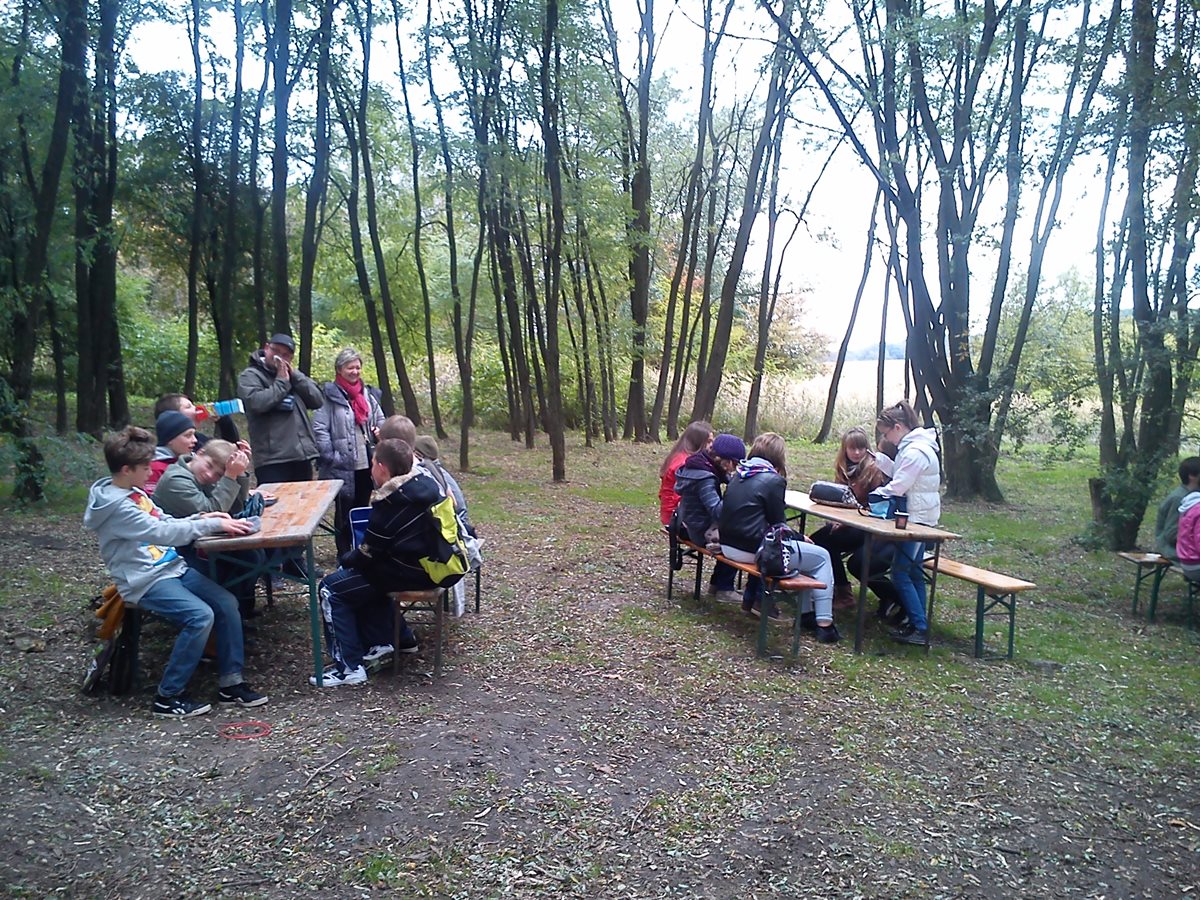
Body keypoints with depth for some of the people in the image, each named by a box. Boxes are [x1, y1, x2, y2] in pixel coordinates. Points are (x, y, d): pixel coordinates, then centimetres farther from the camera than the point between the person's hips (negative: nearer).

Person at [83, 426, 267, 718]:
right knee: (200, 616, -27)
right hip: (145, 581, -9)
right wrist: (214, 525, -24)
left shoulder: (135, 493, 11)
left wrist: (200, 518, 1)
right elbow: (161, 533, -25)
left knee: (226, 603, -7)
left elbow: (164, 524, 19)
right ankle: (168, 697, -11)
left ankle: (230, 684, 2)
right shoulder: (116, 505, -18)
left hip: (172, 567, 9)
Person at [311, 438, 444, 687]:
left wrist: (346, 560, 10)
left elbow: (368, 553, -11)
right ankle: (400, 638, 30)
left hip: (411, 573, -9)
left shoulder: (389, 503, -21)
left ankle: (349, 667, -3)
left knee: (331, 588, -2)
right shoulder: (425, 482, 2)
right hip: (432, 565, 9)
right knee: (366, 573, 29)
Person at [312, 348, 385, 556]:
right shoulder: (330, 395, -8)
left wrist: (381, 431, -2)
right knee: (344, 514, 5)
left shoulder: (368, 394, 11)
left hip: (367, 464, 6)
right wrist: (331, 457, -17)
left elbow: (380, 420, 20)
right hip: (342, 467, -5)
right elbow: (319, 429, -13)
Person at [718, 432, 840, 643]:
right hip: (752, 550, -8)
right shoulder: (773, 480, -12)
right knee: (821, 556, 7)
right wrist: (799, 537, 13)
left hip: (729, 545, 8)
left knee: (798, 547, 28)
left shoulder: (739, 474, 11)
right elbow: (778, 525, -7)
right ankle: (824, 624, 6)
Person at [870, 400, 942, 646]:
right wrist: (879, 459, 7)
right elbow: (901, 476, 16)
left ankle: (920, 628, -4)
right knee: (913, 572, 14)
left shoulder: (915, 451, -21)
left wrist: (871, 496, -7)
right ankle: (918, 624, 20)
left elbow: (897, 487, -21)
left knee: (901, 573, -7)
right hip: (918, 517, 10)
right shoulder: (913, 446, 11)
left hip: (917, 520, -10)